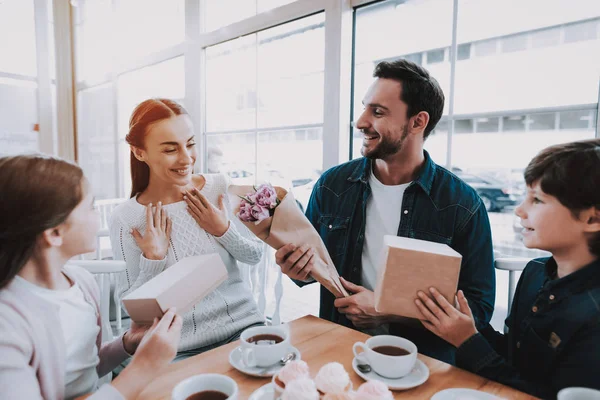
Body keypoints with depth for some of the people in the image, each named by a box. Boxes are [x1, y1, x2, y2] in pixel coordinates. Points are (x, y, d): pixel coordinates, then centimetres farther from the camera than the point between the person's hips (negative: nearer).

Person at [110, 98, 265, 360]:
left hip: (243, 325, 2)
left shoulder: (221, 188, -4)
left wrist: (224, 230, -11)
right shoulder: (125, 219, -9)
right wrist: (152, 259, -18)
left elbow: (255, 255, 5)